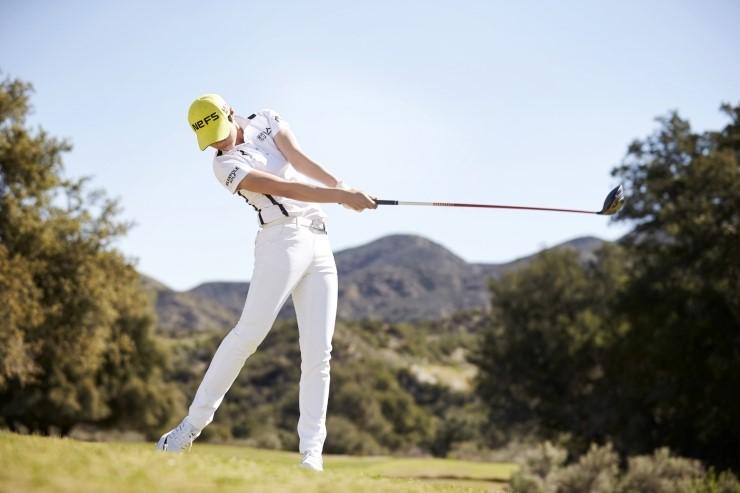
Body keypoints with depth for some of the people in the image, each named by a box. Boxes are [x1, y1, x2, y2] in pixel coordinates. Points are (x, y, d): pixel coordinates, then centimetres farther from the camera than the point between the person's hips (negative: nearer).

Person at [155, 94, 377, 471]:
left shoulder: (266, 121, 11)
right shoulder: (226, 165, -7)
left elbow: (300, 160, -3)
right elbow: (284, 188, -18)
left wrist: (342, 185, -20)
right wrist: (341, 197, -25)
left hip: (319, 242, 5)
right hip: (282, 241, -5)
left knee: (318, 351, -4)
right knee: (250, 331, -19)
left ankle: (311, 451, -7)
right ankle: (194, 422, -11)